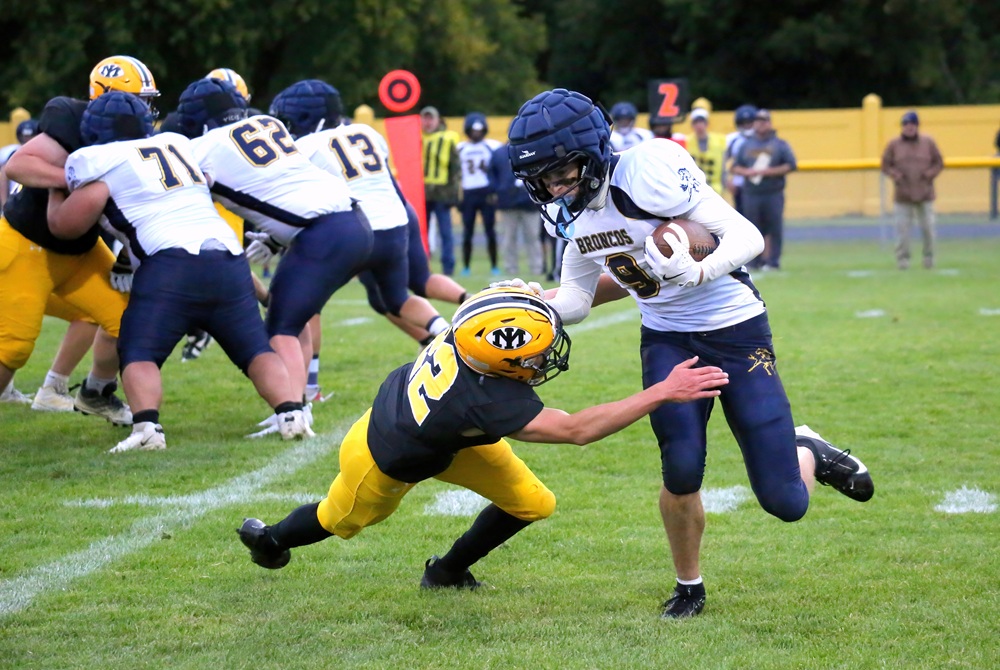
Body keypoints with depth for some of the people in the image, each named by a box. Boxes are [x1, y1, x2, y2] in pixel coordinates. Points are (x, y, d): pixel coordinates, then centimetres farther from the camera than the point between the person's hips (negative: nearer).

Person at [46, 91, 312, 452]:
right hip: (229, 259, 5)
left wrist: (56, 190, 28)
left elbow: (66, 225, 8)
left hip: (171, 263, -5)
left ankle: (147, 426, -20)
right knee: (256, 349, 11)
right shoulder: (177, 144, 25)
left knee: (139, 355, 2)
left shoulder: (101, 161, 8)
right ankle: (290, 413, -9)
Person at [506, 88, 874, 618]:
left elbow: (747, 238, -24)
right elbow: (575, 301, 10)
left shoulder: (646, 170, -26)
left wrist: (695, 272, -42)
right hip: (667, 340, 5)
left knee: (785, 503, -7)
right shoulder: (570, 213, -4)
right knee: (682, 474, -17)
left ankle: (808, 454, 30)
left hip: (737, 334, -4)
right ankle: (688, 588, 9)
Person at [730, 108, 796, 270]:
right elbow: (736, 166, 15)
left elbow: (790, 165, -3)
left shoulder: (780, 144, 4)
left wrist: (767, 171, -12)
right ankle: (757, 261, 9)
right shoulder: (746, 144, 14)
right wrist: (746, 172, -8)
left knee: (774, 228, -5)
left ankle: (773, 261, -1)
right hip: (751, 194, 3)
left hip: (773, 194, -3)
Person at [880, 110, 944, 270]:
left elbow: (939, 163, 10)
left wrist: (930, 173, -9)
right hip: (903, 196, -1)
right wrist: (895, 175, -11)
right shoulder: (894, 144, 4)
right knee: (902, 228, -5)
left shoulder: (928, 142, 5)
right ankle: (903, 259, 2)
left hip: (925, 194, 1)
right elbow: (885, 165, 8)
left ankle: (928, 257, 17)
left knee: (928, 227, 0)